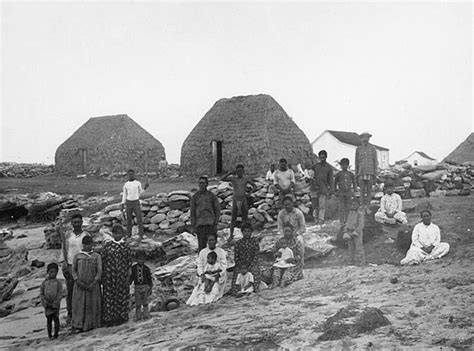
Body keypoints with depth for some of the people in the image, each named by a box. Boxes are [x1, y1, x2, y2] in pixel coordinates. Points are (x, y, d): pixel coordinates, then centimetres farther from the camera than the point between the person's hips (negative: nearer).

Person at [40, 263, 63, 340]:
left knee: (56, 319, 0)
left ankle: (56, 334, 7)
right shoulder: (44, 282, 3)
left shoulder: (58, 283, -2)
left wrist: (54, 303, -13)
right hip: (47, 305, 2)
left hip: (55, 305, -2)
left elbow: (60, 294, -5)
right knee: (49, 320, 6)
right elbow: (41, 293, 3)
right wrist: (46, 303, -8)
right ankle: (50, 335, 13)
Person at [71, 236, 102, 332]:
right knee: (79, 304, -5)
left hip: (92, 285, 0)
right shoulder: (77, 256, 6)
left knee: (92, 305, -1)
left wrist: (94, 283, -12)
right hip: (80, 285, 0)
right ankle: (78, 325, -5)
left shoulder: (97, 256, 4)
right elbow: (74, 270, 6)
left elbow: (99, 271, 0)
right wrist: (78, 281, -9)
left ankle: (91, 324, 5)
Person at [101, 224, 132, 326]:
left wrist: (128, 276, -2)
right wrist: (102, 274, 0)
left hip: (122, 275, 0)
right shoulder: (107, 245, 3)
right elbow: (102, 259, 4)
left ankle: (120, 317, 13)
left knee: (121, 295, 4)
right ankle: (108, 317, 8)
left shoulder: (126, 246, 2)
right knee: (108, 295, 1)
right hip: (109, 275, 0)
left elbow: (129, 261, 3)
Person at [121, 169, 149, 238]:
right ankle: (129, 235, 18)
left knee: (139, 219, -8)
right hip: (129, 203, 1)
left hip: (136, 203, -1)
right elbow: (124, 195, 9)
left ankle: (141, 235, -2)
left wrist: (145, 188, -8)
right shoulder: (126, 185, 4)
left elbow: (140, 194, 7)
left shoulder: (138, 183, 1)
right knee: (129, 219, 6)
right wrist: (123, 204, -1)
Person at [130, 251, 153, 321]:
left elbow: (149, 279, 2)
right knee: (138, 303, 3)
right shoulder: (134, 268, 0)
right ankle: (138, 316, 11)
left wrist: (150, 289, -1)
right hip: (137, 287, 1)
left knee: (145, 302, 5)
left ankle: (146, 315, 16)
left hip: (145, 286, -1)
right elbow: (132, 277, 11)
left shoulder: (146, 268, -4)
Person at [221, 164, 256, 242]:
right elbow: (222, 179, -12)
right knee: (233, 219, -1)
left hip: (244, 200, 1)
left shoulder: (246, 179, 2)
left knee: (245, 218, 1)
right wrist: (230, 173, -17)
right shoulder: (233, 178, 0)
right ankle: (231, 235, 7)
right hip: (235, 200, -1)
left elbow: (254, 186, 13)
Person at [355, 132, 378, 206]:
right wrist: (356, 174, 7)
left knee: (369, 190, -1)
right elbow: (356, 162, 11)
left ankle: (368, 205, 3)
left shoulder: (373, 148, 5)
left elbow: (375, 161, 5)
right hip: (361, 173, 1)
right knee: (362, 190, -2)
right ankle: (363, 205, 3)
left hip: (370, 172, -1)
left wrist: (375, 174, -1)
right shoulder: (358, 149, 8)